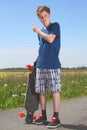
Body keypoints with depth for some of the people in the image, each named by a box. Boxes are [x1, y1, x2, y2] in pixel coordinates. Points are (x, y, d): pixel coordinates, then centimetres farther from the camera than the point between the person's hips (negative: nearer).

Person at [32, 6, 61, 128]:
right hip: (41, 65, 6)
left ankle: (56, 118, -1)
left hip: (53, 65, -6)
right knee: (41, 91, 7)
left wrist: (38, 30, -2)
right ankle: (43, 115, 18)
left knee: (55, 90, -5)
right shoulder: (41, 31, 18)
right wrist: (37, 61, 18)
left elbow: (50, 39, -14)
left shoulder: (55, 25, 1)